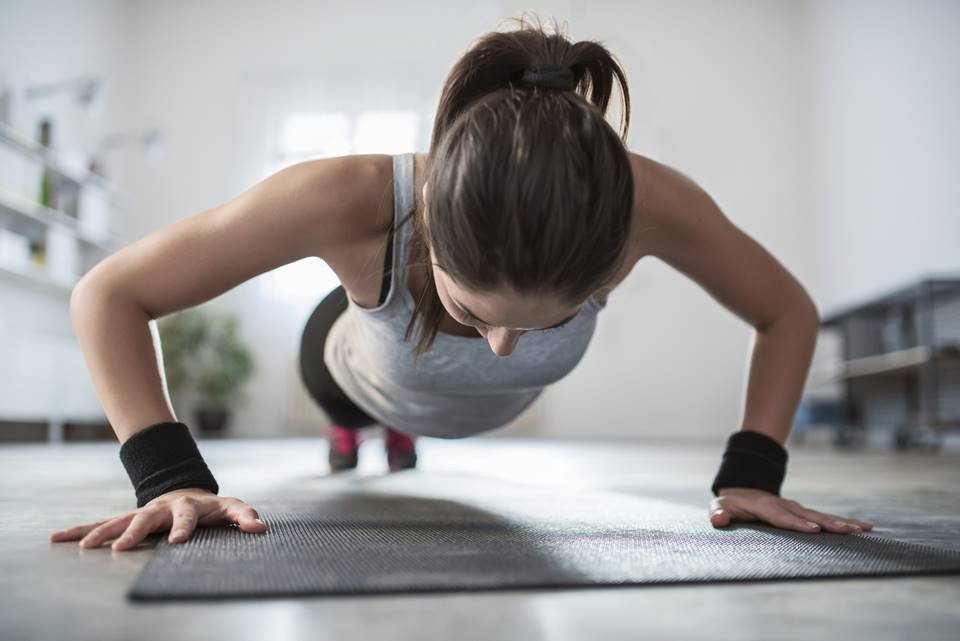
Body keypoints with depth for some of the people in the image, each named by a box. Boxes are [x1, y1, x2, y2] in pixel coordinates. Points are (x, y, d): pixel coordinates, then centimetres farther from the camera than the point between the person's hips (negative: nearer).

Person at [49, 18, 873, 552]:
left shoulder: (647, 202, -43)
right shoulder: (351, 199, -48)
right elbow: (107, 294, -35)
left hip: (493, 410, 3)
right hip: (372, 376, -2)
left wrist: (751, 474, -31)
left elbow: (789, 312, -23)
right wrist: (169, 476, -43)